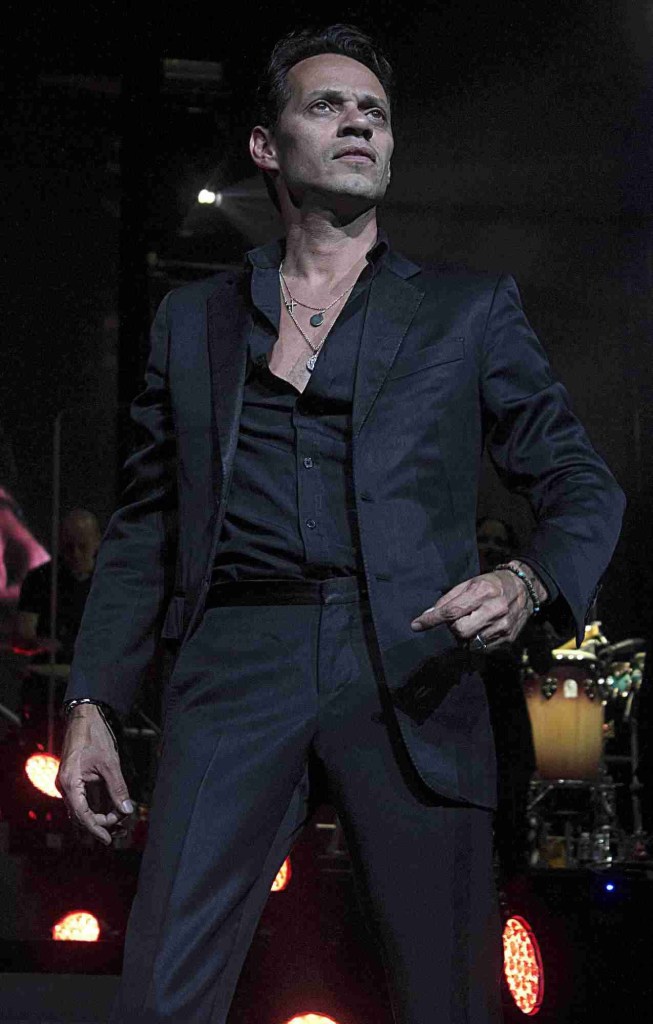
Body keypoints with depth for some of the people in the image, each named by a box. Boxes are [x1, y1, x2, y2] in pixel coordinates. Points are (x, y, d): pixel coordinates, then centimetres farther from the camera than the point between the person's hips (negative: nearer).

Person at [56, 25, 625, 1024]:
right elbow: (145, 523, 20)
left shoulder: (470, 311, 16)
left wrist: (527, 582, -10)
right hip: (236, 668, 1)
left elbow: (581, 486, 12)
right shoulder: (194, 319, 20)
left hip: (411, 673, -1)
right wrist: (91, 702, 10)